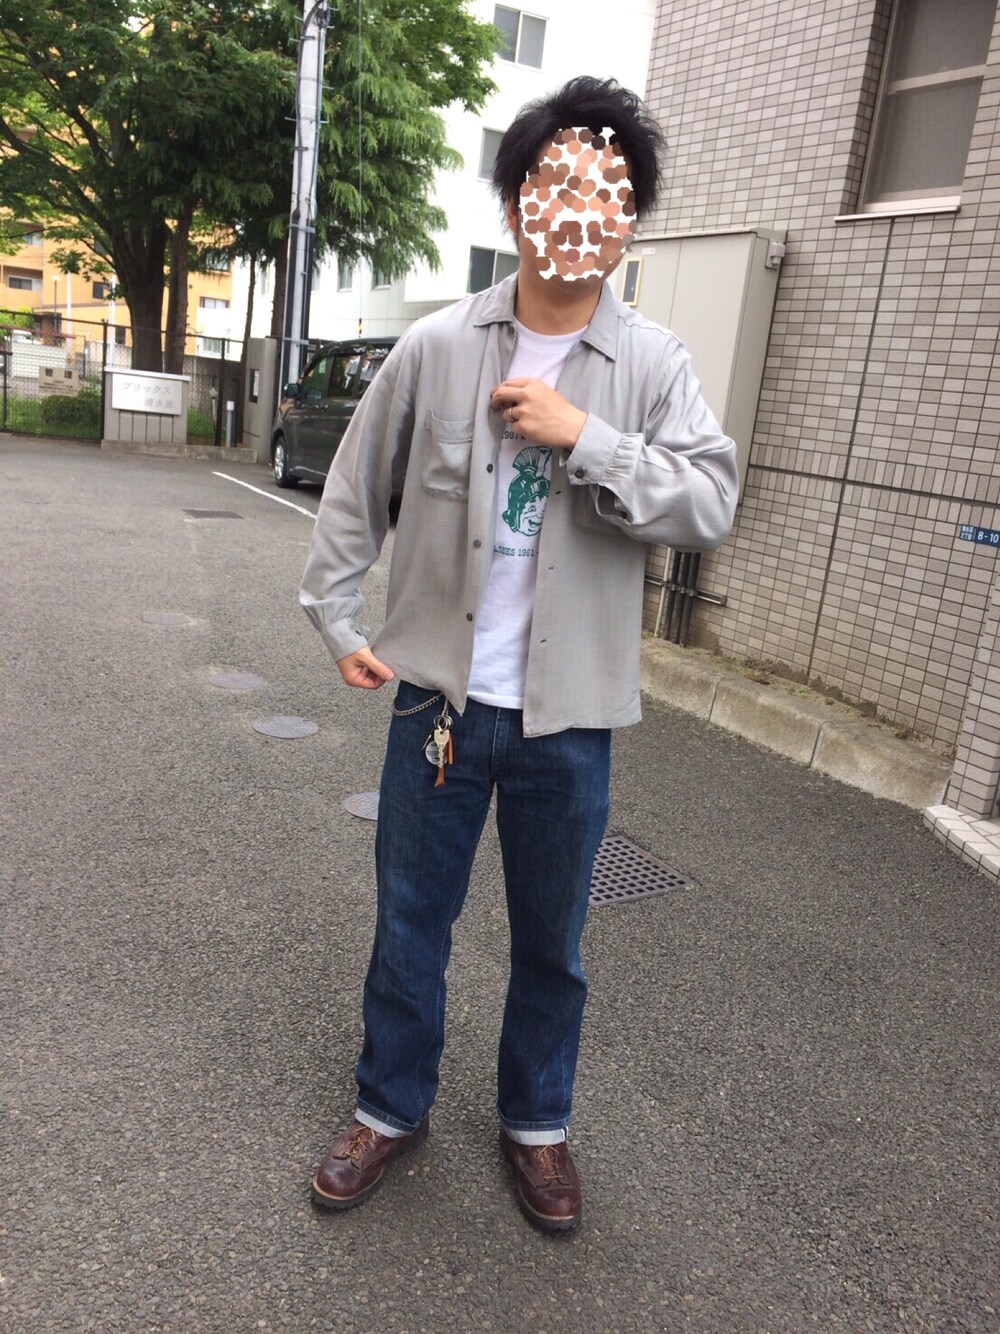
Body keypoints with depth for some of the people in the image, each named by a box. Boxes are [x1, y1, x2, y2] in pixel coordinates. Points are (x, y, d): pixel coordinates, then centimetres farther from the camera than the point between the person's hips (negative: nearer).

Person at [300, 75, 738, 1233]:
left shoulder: (654, 364, -4)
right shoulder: (436, 347, -3)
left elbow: (711, 503, -13)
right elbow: (357, 490, 6)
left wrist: (582, 435, -21)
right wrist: (337, 619, 4)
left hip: (569, 713, 0)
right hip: (440, 694, 1)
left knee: (551, 941, 16)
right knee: (410, 923, 15)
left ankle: (536, 1123, 40)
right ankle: (391, 1108, 39)